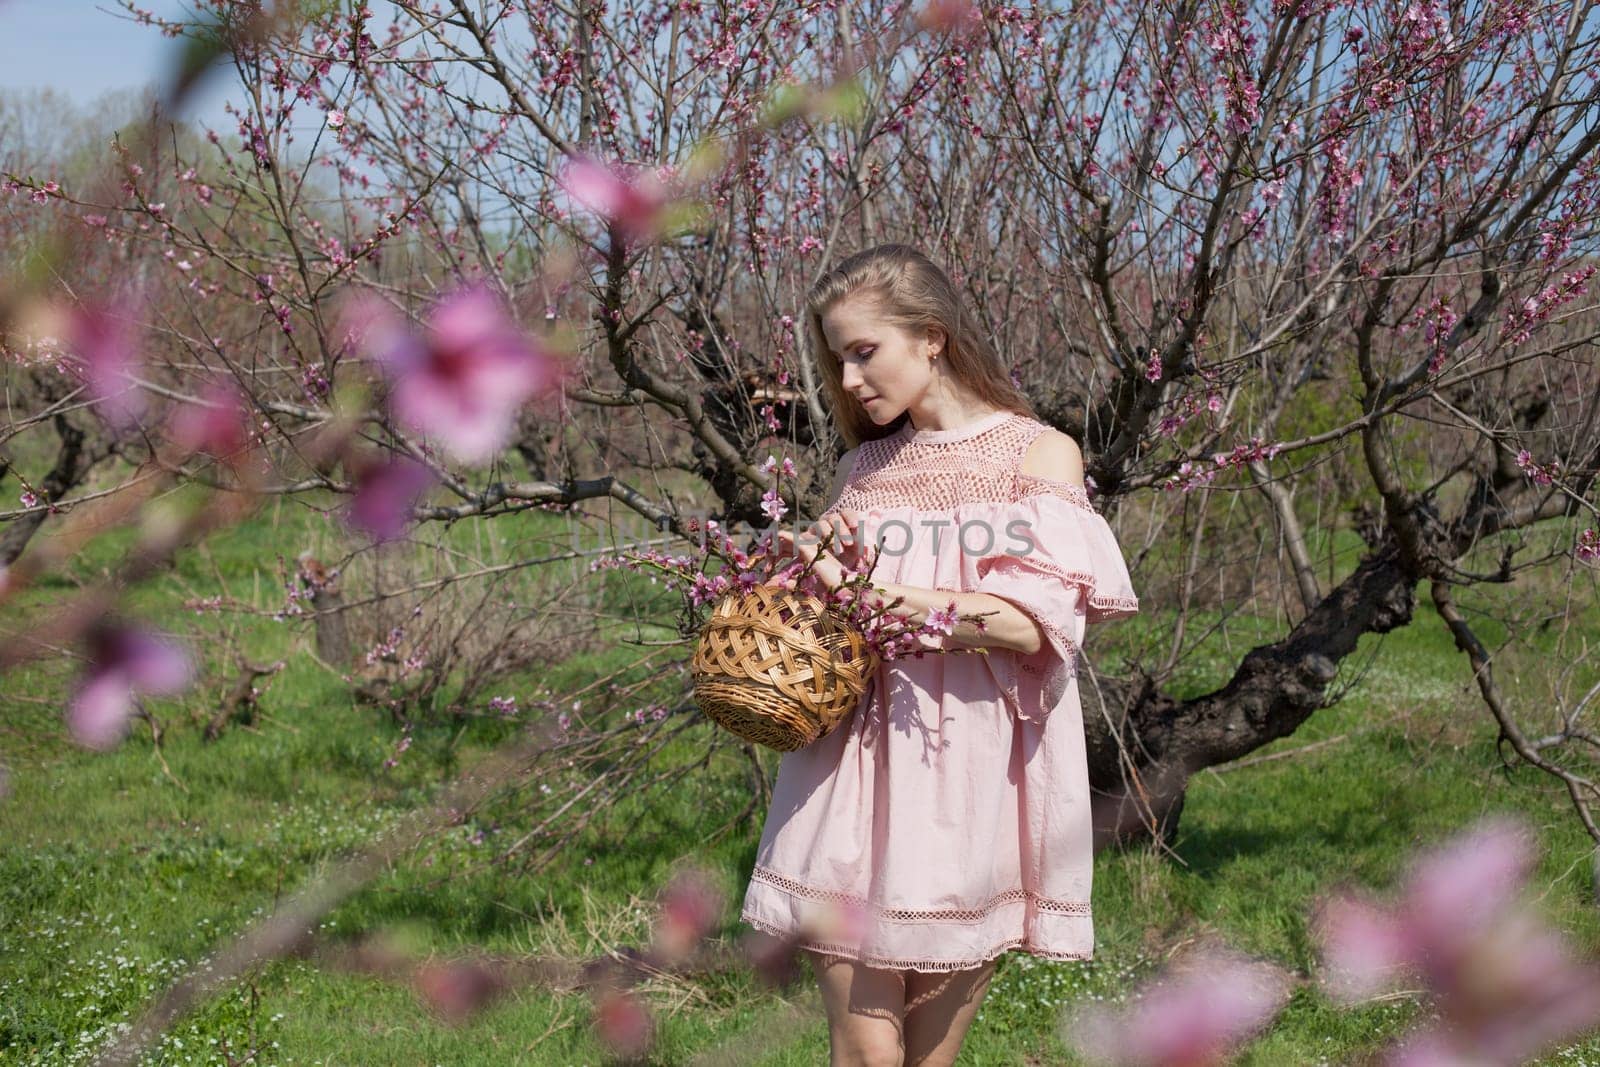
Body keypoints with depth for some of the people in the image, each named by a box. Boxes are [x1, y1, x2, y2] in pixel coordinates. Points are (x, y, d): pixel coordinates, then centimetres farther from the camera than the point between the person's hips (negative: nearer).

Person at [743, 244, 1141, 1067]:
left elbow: (1031, 623, -11)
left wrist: (874, 591, -11)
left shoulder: (1037, 454, 2)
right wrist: (817, 565, 0)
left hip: (972, 783, -2)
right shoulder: (861, 469, 14)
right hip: (858, 778, 3)